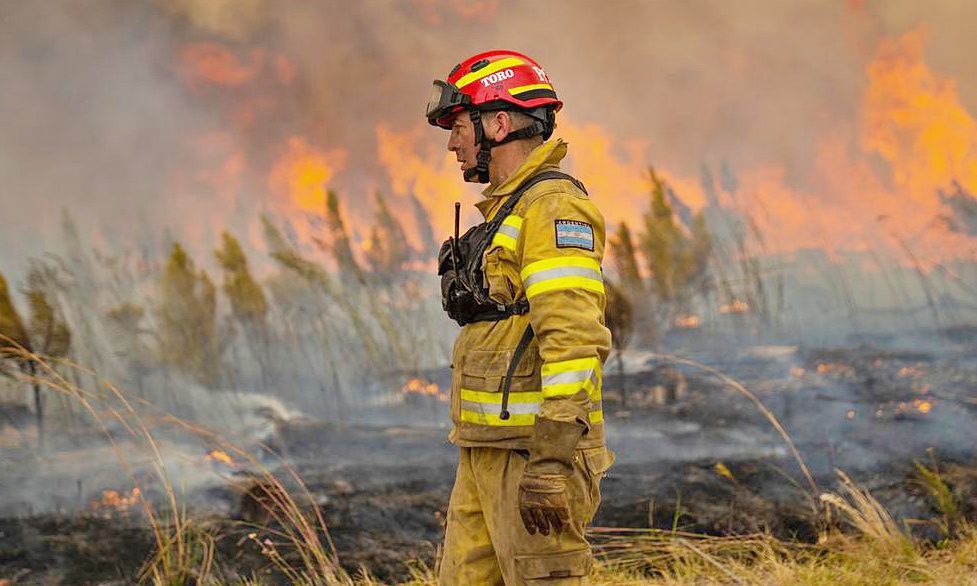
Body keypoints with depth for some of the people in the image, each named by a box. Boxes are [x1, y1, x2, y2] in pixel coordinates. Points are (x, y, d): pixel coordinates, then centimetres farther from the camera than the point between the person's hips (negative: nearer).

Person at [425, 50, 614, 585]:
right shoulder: (506, 211, 21)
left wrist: (551, 459, -27)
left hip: (534, 453, -10)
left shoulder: (553, 207, -12)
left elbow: (573, 338, -22)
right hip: (488, 451, 10)